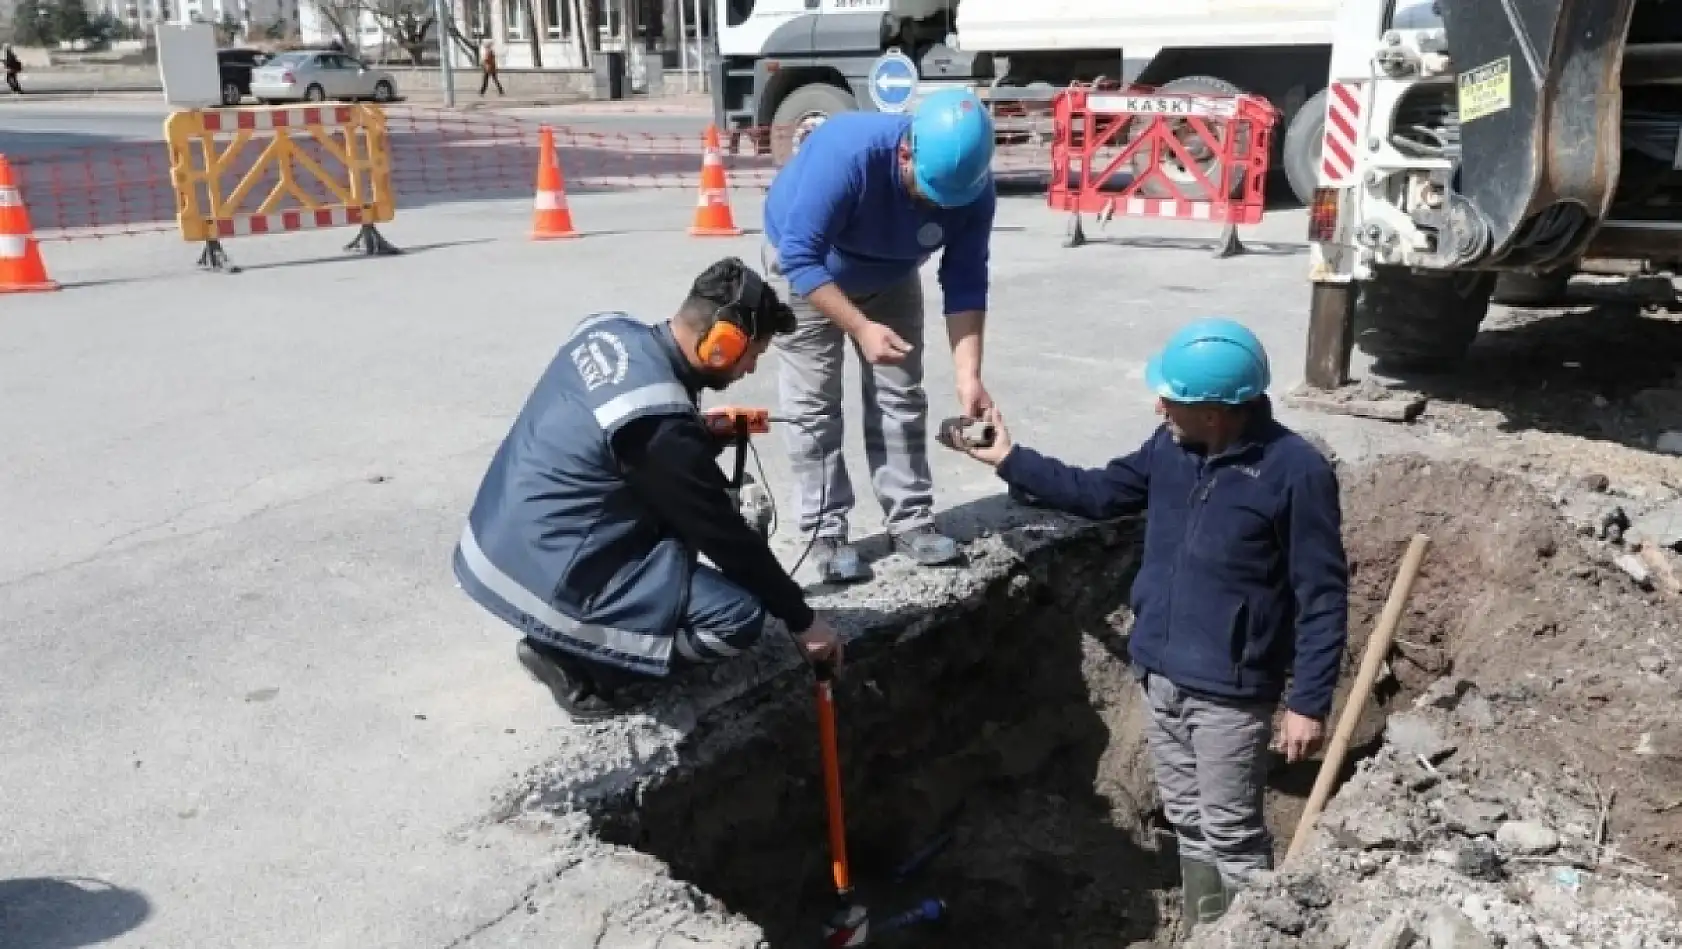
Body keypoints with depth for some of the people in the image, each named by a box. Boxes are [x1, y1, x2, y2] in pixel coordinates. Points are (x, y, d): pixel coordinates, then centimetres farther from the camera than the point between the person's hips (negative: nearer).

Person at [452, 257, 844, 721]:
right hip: (538, 578, -9)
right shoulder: (661, 422, -25)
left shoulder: (608, 328, -1)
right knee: (739, 616, -9)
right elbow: (725, 538, -14)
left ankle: (571, 644, 14)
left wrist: (707, 432, 4)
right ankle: (578, 666, -1)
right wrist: (801, 619, -1)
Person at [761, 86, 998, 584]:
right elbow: (801, 258, -36)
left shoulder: (972, 184, -26)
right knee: (813, 404, -5)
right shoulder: (847, 152, -39)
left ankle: (911, 519, 12)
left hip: (889, 277, 4)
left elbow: (965, 285, -20)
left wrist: (968, 376, -29)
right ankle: (826, 531, 2)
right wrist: (861, 328, -44)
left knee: (902, 397, 3)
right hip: (806, 268, -4)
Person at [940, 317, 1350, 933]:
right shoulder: (1170, 446, -1)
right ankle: (1204, 933, 38)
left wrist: (1309, 703, -16)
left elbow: (1322, 596, -15)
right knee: (1188, 822, 20)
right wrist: (1010, 459, 8)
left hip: (1230, 689, -6)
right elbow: (1099, 493, 13)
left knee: (1231, 832, 6)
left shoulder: (1296, 471, -19)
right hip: (1162, 675, 7)